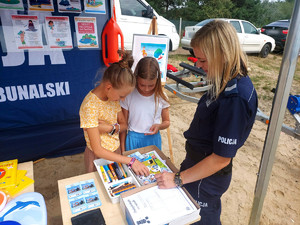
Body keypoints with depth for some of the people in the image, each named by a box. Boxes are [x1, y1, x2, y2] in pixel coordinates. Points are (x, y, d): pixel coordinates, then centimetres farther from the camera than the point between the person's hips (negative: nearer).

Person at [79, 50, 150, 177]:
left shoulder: (113, 96, -8)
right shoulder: (90, 106, -29)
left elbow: (124, 125, 0)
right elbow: (98, 150, -28)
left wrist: (111, 128, -23)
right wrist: (131, 161, -31)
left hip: (115, 152, 6)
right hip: (98, 157, -6)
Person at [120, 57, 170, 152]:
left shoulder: (161, 97, -7)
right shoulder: (128, 96, -11)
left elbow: (167, 121, 6)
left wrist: (159, 126, -17)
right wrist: (123, 150, 0)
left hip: (153, 139, 1)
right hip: (133, 139, -1)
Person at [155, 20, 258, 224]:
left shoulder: (235, 98, -32)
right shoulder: (230, 82, -5)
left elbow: (221, 158, -26)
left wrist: (178, 179, -17)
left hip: (206, 175, -7)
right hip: (199, 162, 7)